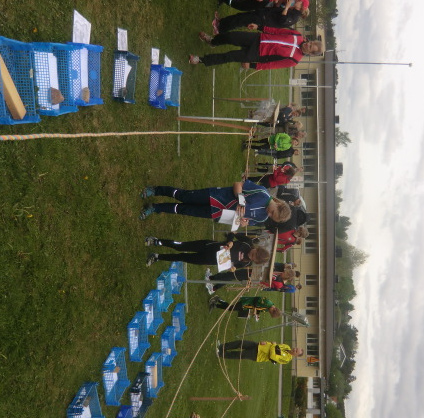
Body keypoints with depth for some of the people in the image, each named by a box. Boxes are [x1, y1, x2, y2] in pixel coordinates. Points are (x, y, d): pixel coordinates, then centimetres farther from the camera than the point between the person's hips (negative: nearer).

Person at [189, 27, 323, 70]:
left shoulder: (294, 59, -15)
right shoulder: (297, 36, -3)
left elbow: (272, 65, -16)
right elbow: (278, 31, 6)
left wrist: (252, 66, -17)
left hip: (258, 53, -4)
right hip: (259, 38, 4)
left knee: (229, 57, -12)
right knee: (231, 36, -2)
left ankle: (201, 60, 6)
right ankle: (212, 41, 33)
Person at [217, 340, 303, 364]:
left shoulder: (286, 358, -17)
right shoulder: (287, 347, 6)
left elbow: (272, 356, -28)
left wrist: (273, 345, -17)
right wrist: (266, 343, -3)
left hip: (257, 356, -6)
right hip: (258, 346, 6)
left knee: (238, 355, -13)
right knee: (240, 343, -6)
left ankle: (221, 354, 3)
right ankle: (221, 347, 5)